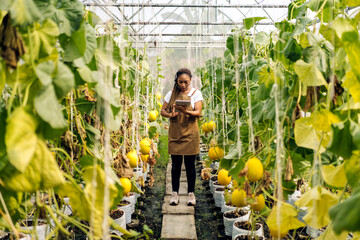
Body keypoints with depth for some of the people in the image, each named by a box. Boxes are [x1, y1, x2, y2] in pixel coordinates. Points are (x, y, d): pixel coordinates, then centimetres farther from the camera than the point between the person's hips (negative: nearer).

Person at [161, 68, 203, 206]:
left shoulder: (196, 93, 0)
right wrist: (170, 115, -15)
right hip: (175, 133, 2)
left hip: (190, 133, -2)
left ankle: (191, 194, 16)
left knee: (190, 164, 4)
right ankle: (175, 193, 18)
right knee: (176, 164, 7)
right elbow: (162, 111, 7)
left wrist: (185, 111, -29)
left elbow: (198, 113, -10)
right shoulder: (172, 93, 7)